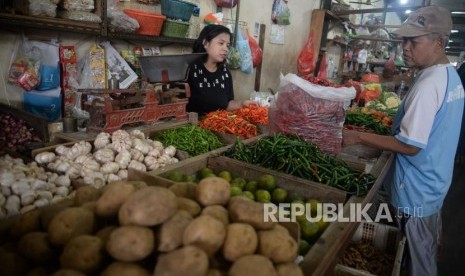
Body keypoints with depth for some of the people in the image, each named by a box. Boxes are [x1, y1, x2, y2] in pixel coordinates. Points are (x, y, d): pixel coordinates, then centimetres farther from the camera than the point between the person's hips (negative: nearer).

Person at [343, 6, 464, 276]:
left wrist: (359, 137, -22)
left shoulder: (429, 84, -25)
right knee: (430, 251, 28)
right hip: (435, 183, 10)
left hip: (417, 190, -10)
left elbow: (411, 145, -26)